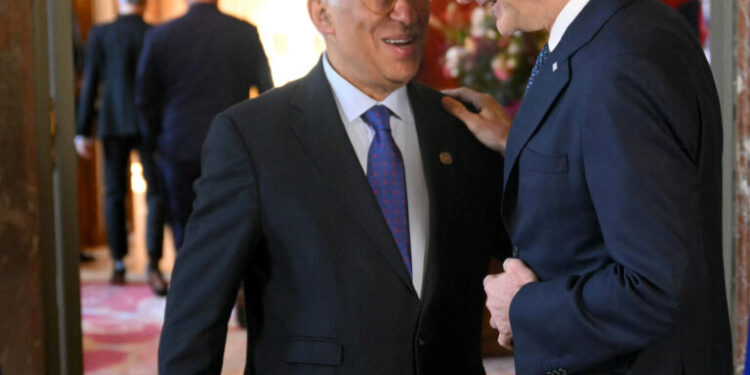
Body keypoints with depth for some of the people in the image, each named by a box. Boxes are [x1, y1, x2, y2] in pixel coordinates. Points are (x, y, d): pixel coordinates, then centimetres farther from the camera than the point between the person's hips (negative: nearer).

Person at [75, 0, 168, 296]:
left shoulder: (100, 34, -2)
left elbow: (90, 84, -3)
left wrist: (82, 132, 0)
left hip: (113, 125, 1)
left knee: (115, 194, 12)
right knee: (156, 194, 1)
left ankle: (118, 265, 16)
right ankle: (153, 265, -14)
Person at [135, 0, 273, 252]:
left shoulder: (160, 36, -3)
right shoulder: (247, 33, -3)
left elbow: (145, 99, 3)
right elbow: (267, 92, 4)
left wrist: (154, 143, 16)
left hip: (180, 149, 0)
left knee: (186, 230, 9)